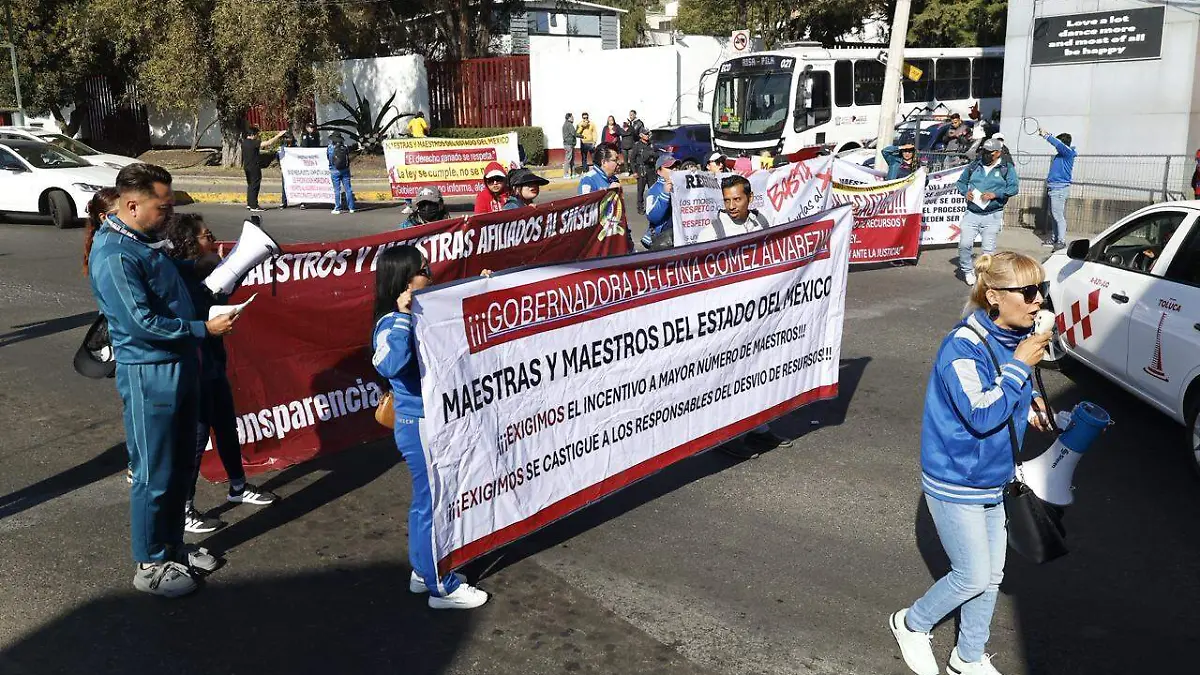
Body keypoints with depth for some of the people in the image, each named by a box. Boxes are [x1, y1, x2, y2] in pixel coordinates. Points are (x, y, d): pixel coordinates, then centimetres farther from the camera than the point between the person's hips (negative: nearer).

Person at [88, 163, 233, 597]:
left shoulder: (144, 239, 9)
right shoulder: (114, 256, -21)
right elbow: (144, 322, -24)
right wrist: (204, 328, -18)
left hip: (179, 365, 9)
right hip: (149, 374, -9)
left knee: (181, 465, 18)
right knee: (155, 474, 3)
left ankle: (172, 546, 34)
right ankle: (150, 565, 18)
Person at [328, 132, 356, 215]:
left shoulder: (330, 148, -6)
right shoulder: (345, 147, -2)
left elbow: (328, 157, 7)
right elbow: (348, 158, 6)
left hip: (334, 171, -2)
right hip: (345, 170, 2)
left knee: (337, 190, 3)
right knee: (348, 189, 6)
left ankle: (337, 209, 4)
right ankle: (351, 207, 7)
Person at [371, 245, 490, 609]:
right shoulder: (392, 324, -20)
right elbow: (388, 365, -40)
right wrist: (403, 317, -37)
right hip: (419, 426, -9)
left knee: (426, 500, 20)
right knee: (433, 503, 3)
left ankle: (423, 572, 36)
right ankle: (442, 587, 16)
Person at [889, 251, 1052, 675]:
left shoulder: (1017, 338, 0)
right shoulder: (964, 347, -25)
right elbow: (982, 414, -32)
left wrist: (1029, 405, -4)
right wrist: (1020, 366, -26)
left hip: (992, 479, 8)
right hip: (955, 484, -8)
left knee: (991, 574, 17)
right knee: (974, 578, 2)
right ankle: (912, 624, 28)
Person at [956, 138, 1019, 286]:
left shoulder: (1007, 169, 3)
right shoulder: (973, 166, 12)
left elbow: (1013, 188, -5)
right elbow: (961, 181, 19)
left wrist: (994, 195, -17)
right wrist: (966, 192, -3)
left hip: (993, 216, -2)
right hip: (971, 214, 2)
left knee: (988, 248, -1)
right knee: (964, 244, -8)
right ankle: (968, 270, 14)